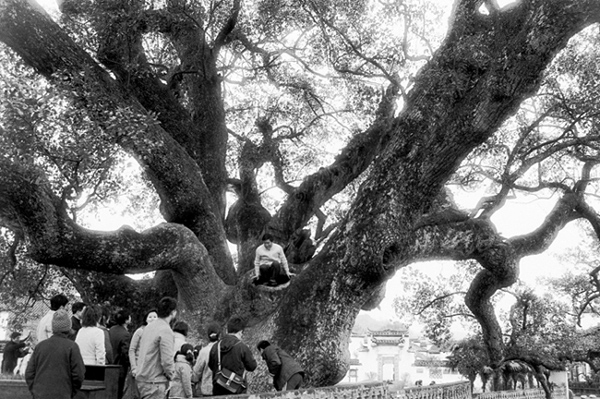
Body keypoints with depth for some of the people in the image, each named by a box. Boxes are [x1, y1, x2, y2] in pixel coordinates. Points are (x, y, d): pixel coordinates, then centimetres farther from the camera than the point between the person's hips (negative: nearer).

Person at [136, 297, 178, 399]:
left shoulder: (149, 327, 10)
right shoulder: (166, 330, -17)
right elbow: (167, 360, -21)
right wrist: (170, 375, -3)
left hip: (142, 377, 9)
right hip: (153, 382, -9)